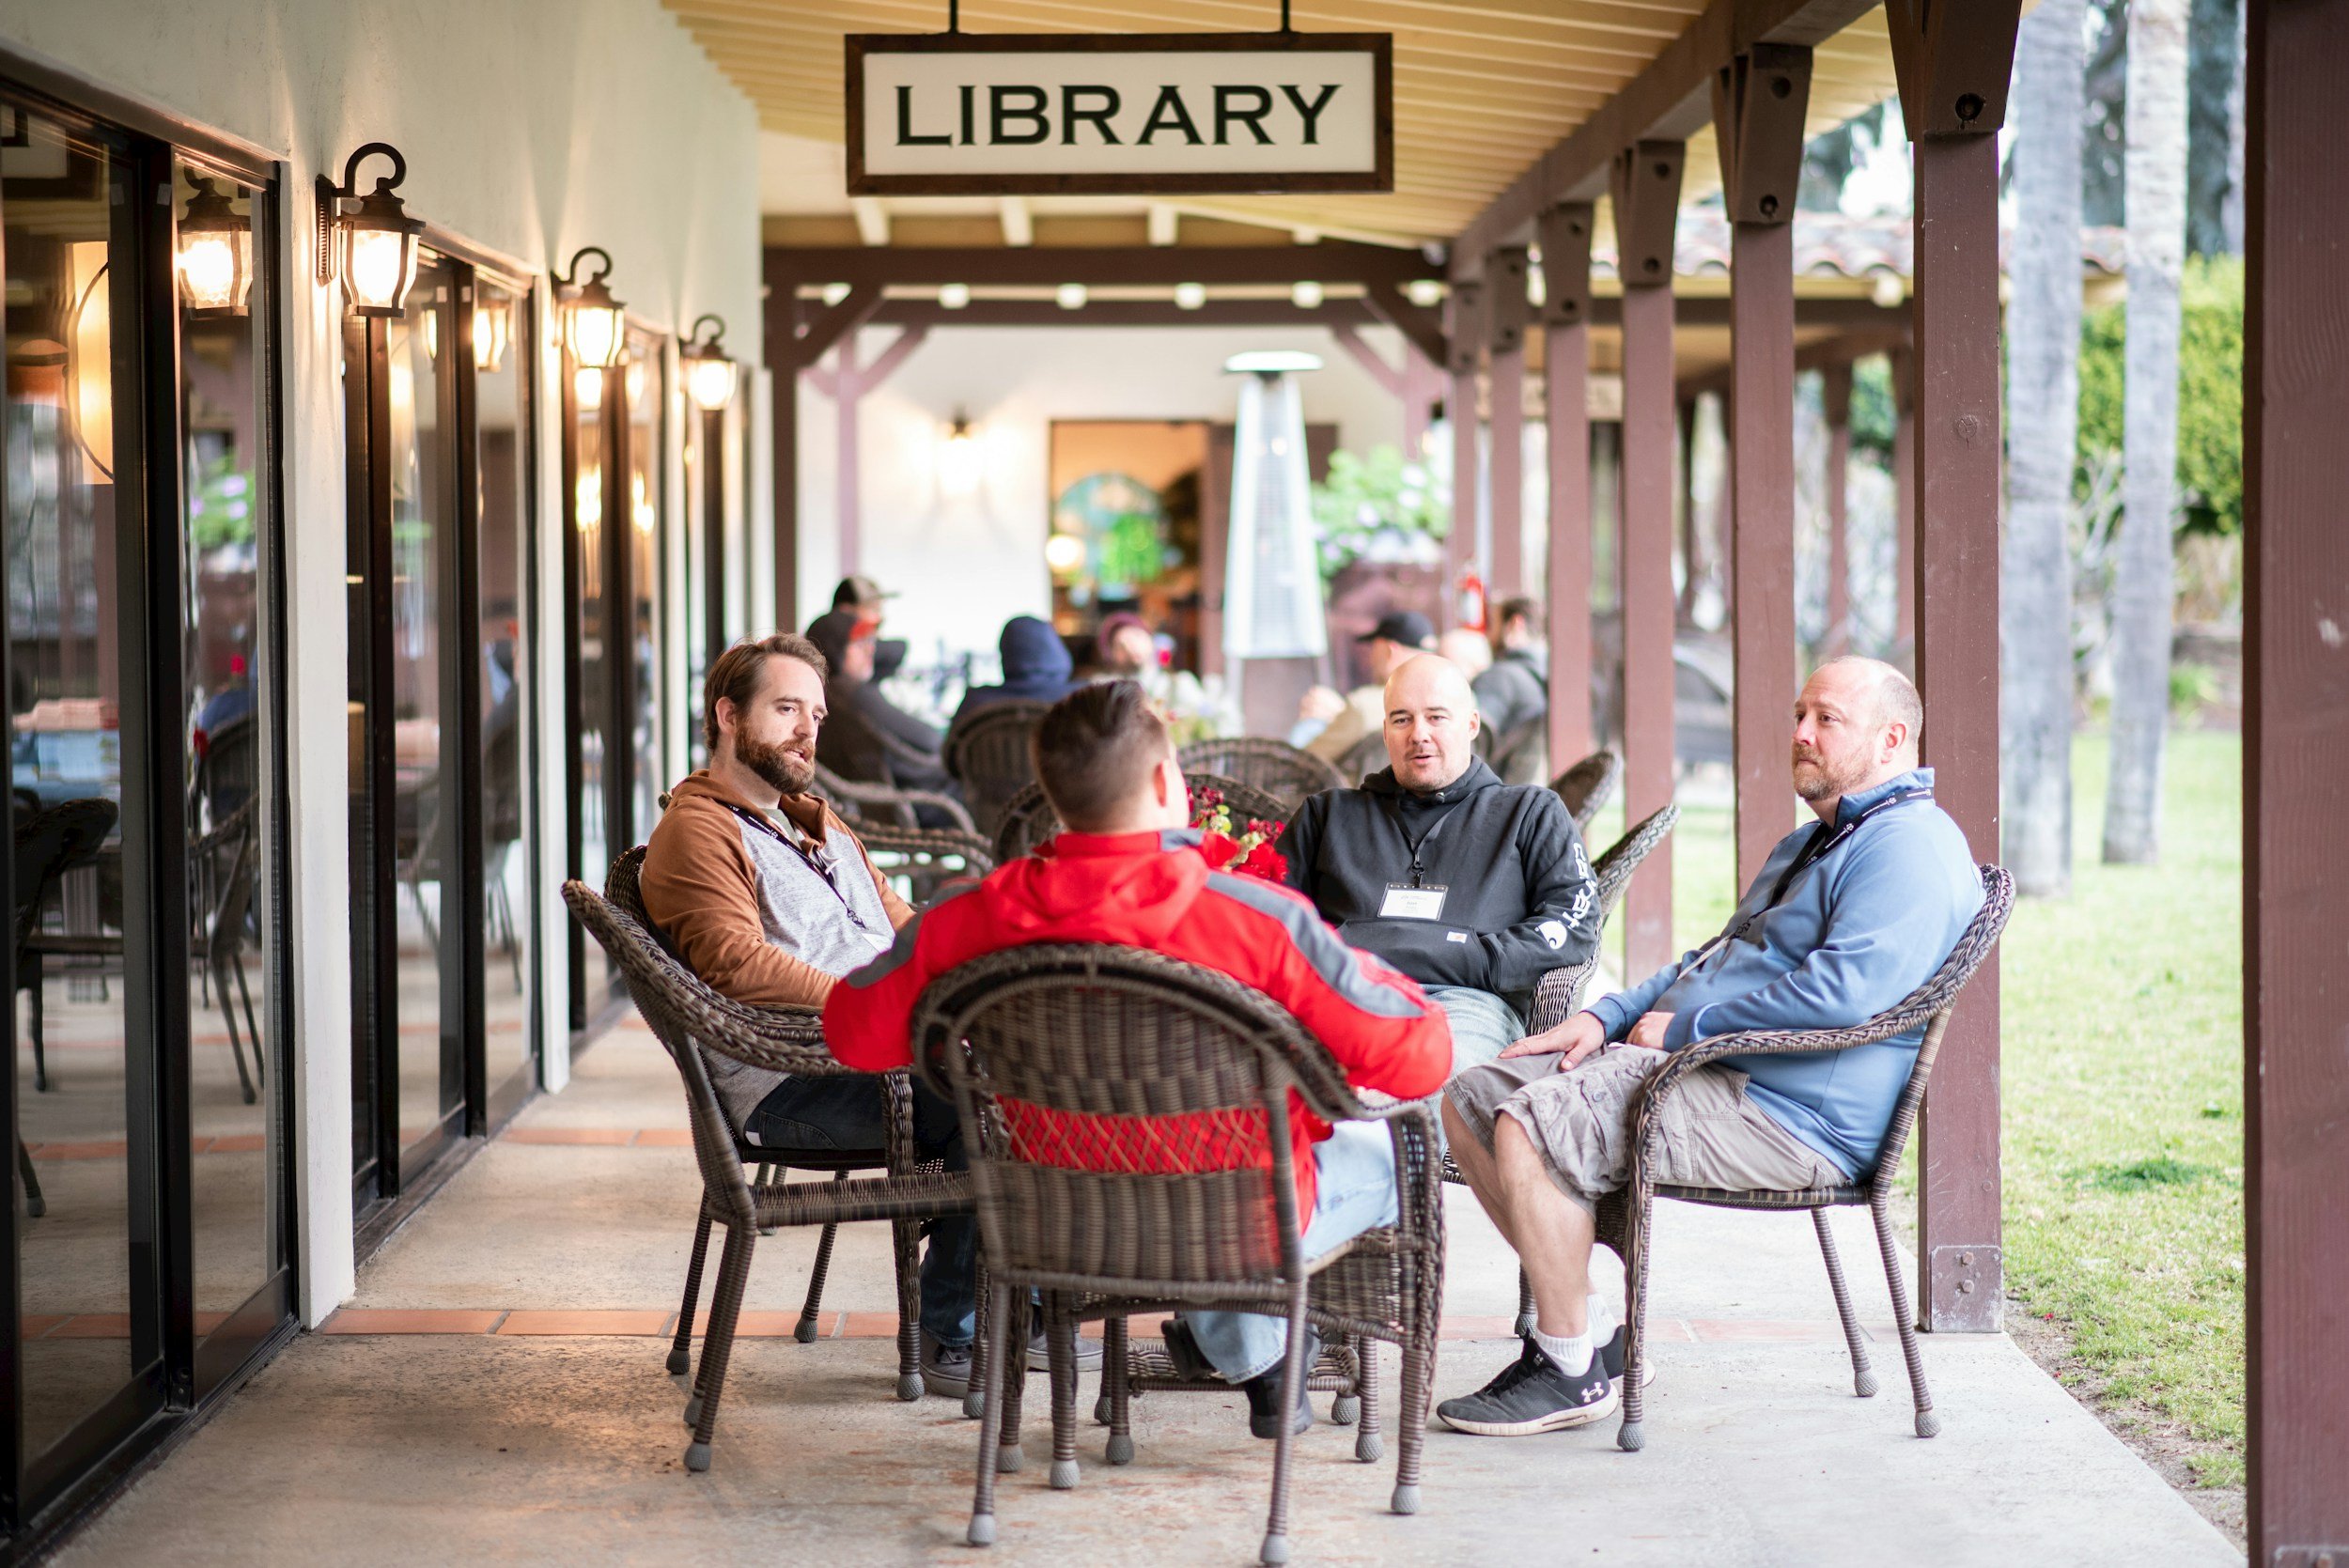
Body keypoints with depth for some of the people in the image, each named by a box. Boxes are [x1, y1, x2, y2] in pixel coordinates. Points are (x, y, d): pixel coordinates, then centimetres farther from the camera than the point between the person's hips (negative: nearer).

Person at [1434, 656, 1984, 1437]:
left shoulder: (1909, 846, -11)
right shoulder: (1812, 842, 25)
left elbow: (1846, 989, -25)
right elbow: (1714, 959, 30)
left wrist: (1682, 1027, -16)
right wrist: (1606, 1016, 12)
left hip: (1785, 1119, -11)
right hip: (1696, 1061, 11)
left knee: (1533, 1124, -26)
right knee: (1472, 1100, 4)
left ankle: (1573, 1369, -15)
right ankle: (1585, 1326, 4)